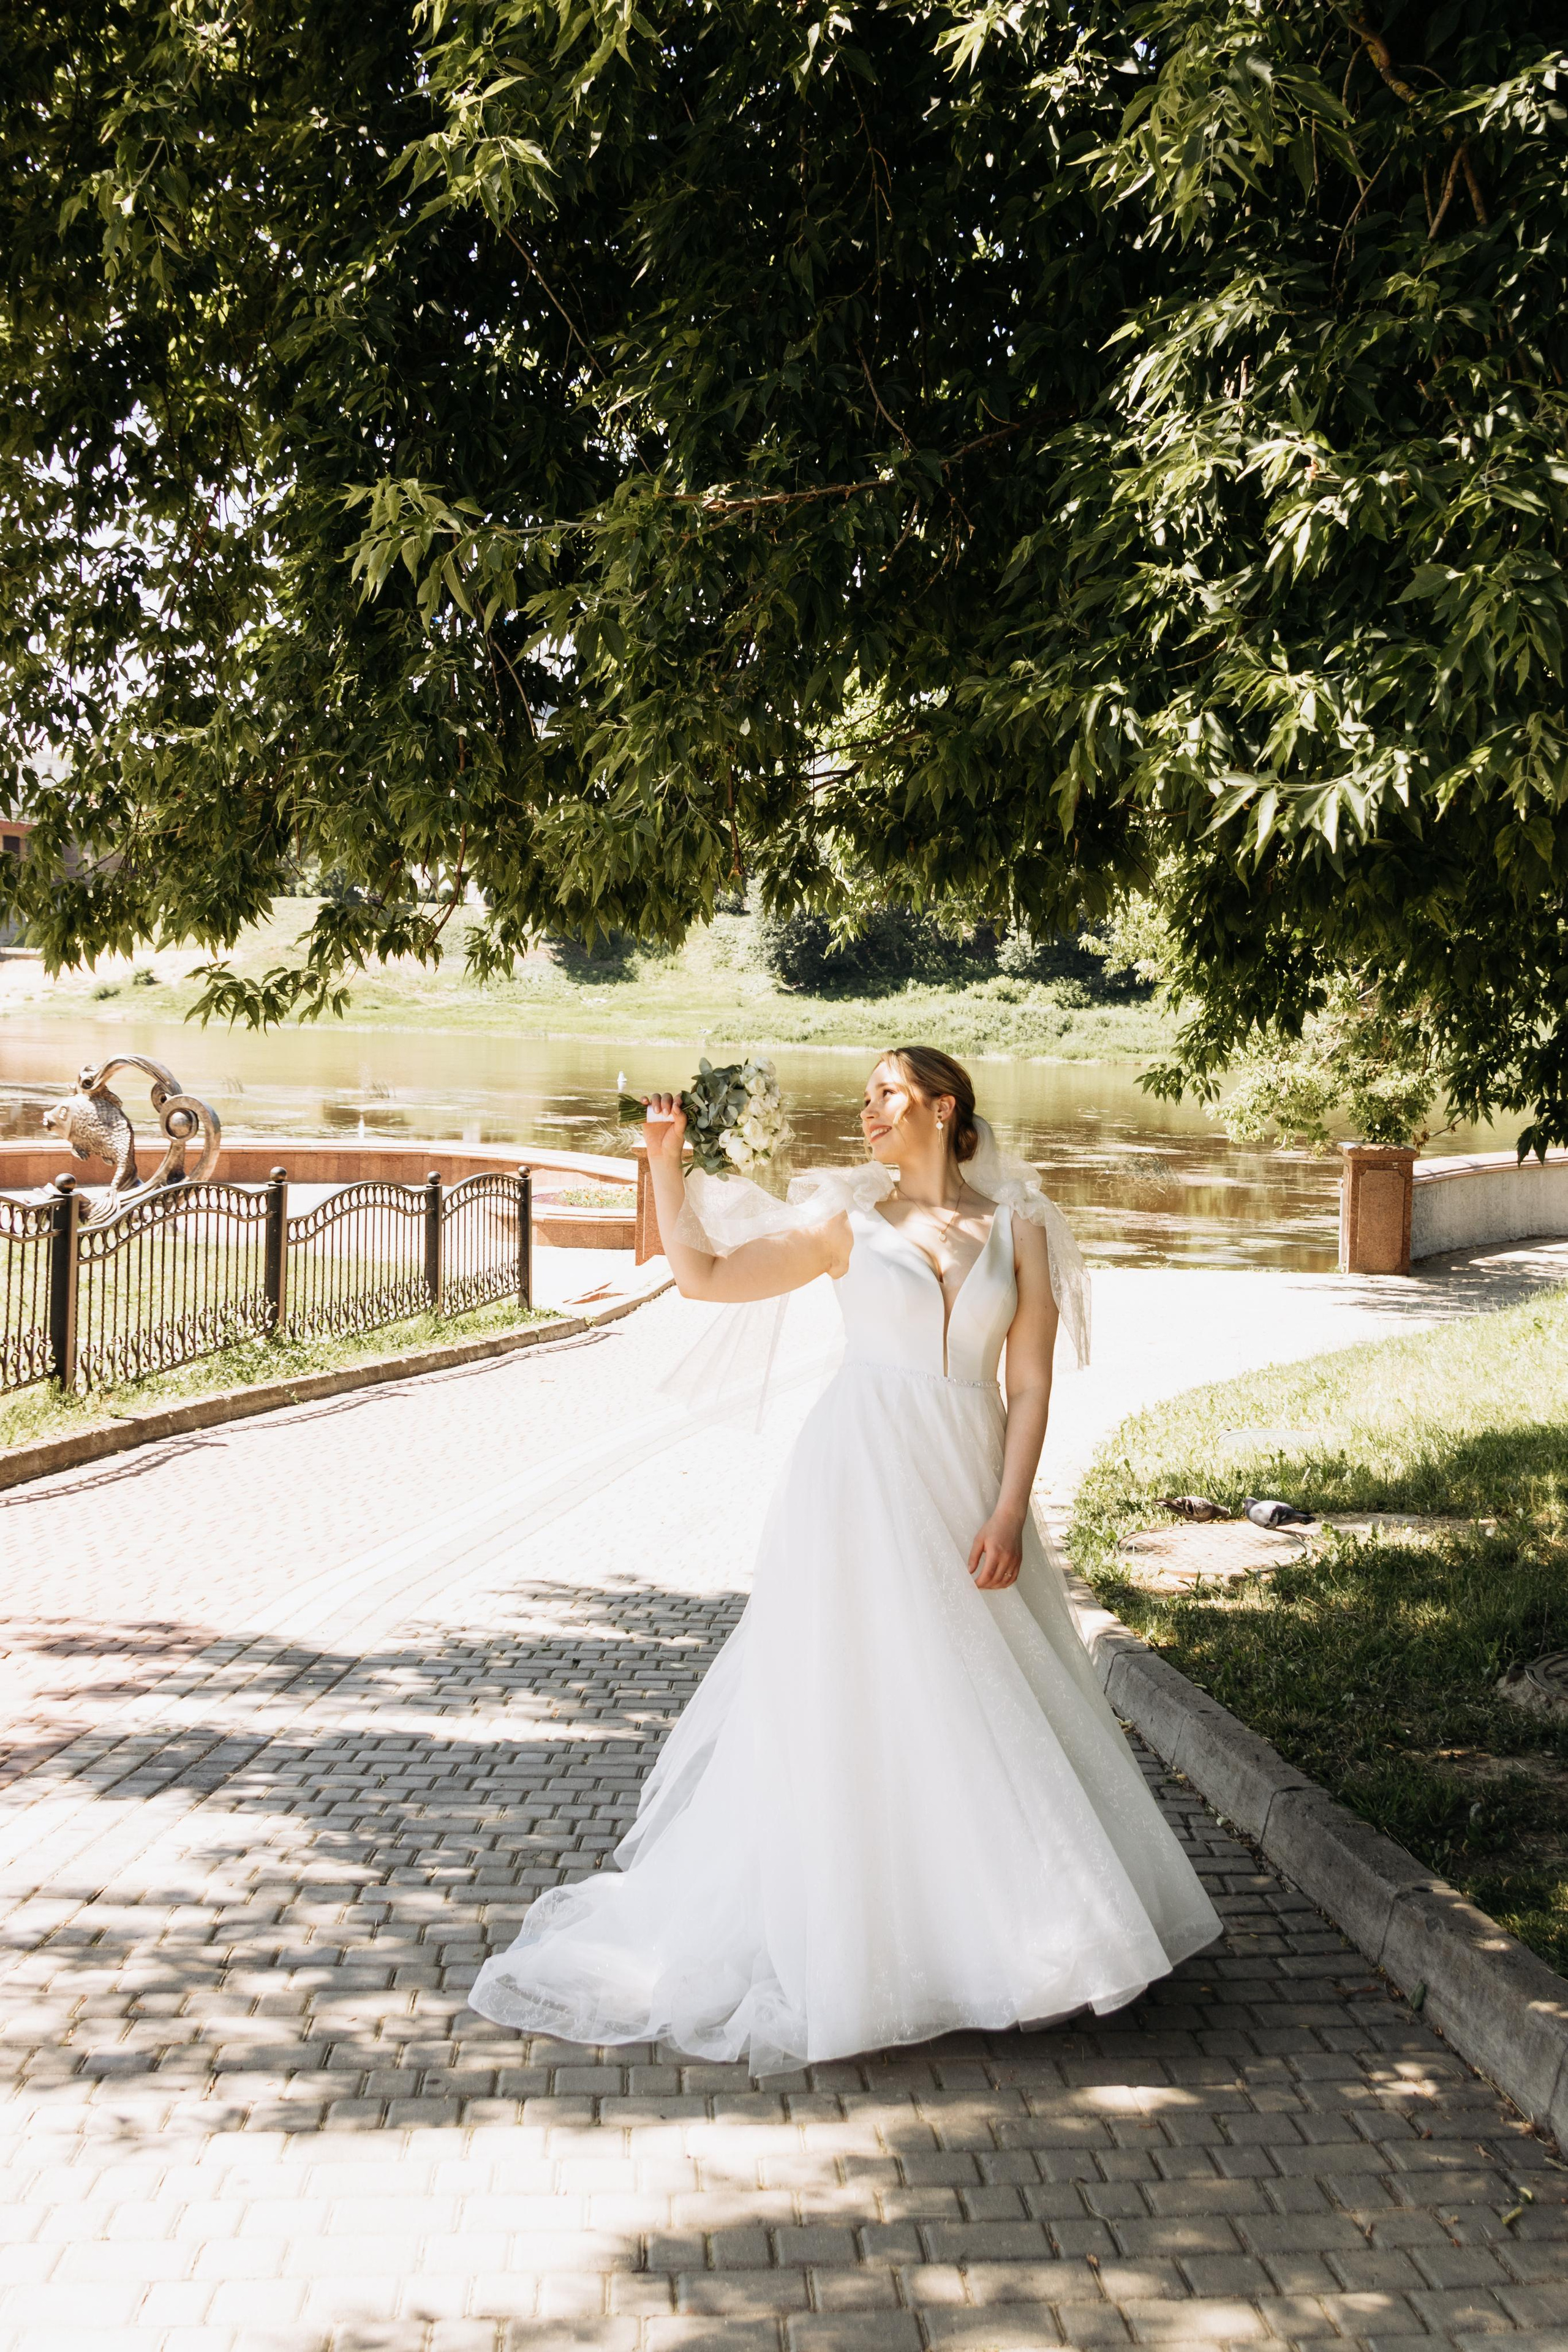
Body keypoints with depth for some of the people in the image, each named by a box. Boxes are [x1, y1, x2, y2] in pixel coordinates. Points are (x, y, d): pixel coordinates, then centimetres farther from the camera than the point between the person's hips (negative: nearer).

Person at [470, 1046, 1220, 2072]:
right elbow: (705, 1274, 8)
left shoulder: (1018, 1230, 6)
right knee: (857, 1708, -2)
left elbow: (1030, 1386, 2)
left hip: (967, 1489, 2)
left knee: (987, 1711, 6)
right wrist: (667, 1165, -1)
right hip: (862, 1486, -2)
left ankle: (996, 1931, 22)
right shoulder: (849, 1220, 5)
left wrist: (1009, 1515, -7)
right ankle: (849, 1940, 9)